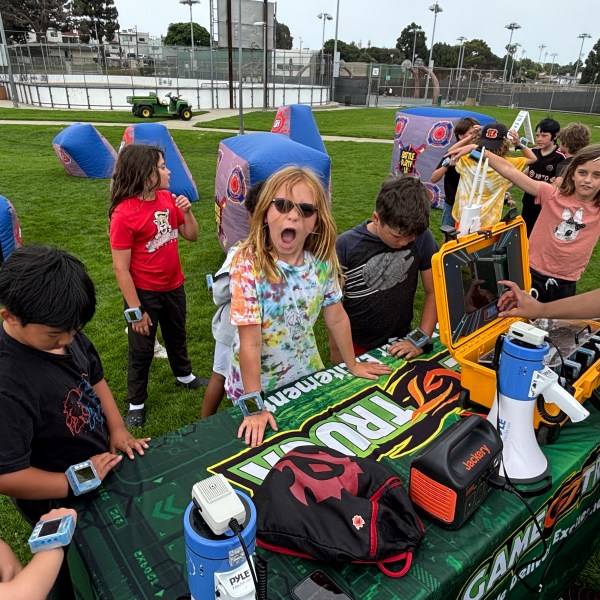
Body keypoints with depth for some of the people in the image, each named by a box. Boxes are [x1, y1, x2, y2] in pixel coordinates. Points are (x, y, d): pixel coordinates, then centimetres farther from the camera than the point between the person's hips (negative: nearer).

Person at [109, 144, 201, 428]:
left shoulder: (168, 199, -5)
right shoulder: (124, 213, -23)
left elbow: (192, 236, 7)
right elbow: (120, 268, -21)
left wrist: (187, 211, -12)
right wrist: (135, 310, -19)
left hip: (174, 286, 6)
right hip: (144, 293, -6)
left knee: (177, 335, 27)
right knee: (141, 350, 11)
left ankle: (185, 375, 52)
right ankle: (136, 404, 31)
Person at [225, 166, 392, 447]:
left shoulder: (322, 261, -13)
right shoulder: (249, 264, -27)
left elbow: (336, 318, 0)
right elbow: (250, 343, -27)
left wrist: (352, 364, 9)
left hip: (307, 376, 4)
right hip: (256, 385, -4)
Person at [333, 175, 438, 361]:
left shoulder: (422, 238, -11)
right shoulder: (346, 246, -16)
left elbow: (433, 292, -2)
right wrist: (337, 353, -4)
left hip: (400, 345, 2)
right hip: (355, 347, -1)